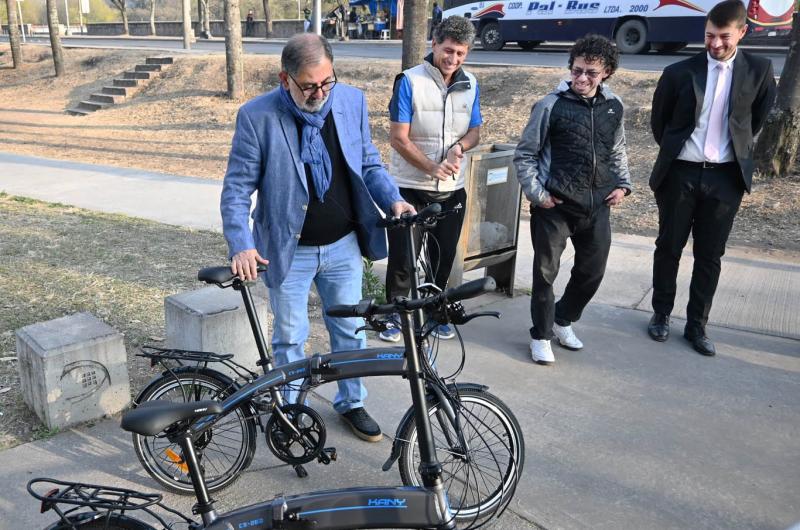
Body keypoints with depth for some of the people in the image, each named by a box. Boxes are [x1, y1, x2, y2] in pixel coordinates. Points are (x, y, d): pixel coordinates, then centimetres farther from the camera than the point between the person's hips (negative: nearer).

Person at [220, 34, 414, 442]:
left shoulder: (352, 101, -4)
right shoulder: (256, 116, -15)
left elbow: (369, 163, 6)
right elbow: (237, 188, -12)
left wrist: (392, 200, -11)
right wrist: (242, 246, -25)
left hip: (344, 245, 3)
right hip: (288, 251, -3)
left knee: (350, 330, 16)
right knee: (289, 338, 12)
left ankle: (351, 403, 38)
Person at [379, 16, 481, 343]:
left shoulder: (470, 85, 3)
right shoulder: (410, 81, -12)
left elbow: (475, 131, 10)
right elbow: (398, 138, -15)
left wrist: (460, 147, -13)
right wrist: (433, 168, -24)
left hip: (452, 190, 5)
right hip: (409, 187, -4)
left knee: (444, 255, 14)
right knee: (402, 256, 1)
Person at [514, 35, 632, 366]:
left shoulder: (613, 107, 7)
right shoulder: (551, 106, -8)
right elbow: (525, 154, -3)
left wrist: (622, 185, 8)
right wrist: (537, 193, -10)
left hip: (597, 207, 5)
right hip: (554, 206, -5)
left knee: (592, 272, 14)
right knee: (546, 272, 4)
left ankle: (563, 320, 37)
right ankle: (541, 335, 23)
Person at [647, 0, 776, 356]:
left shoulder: (758, 70, -2)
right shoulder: (679, 72, -5)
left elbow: (759, 117, 14)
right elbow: (658, 120, 8)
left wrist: (737, 146, 14)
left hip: (726, 177, 1)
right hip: (680, 173, 0)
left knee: (710, 255, 7)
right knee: (669, 247, 10)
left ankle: (696, 325, 20)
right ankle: (661, 314, 26)